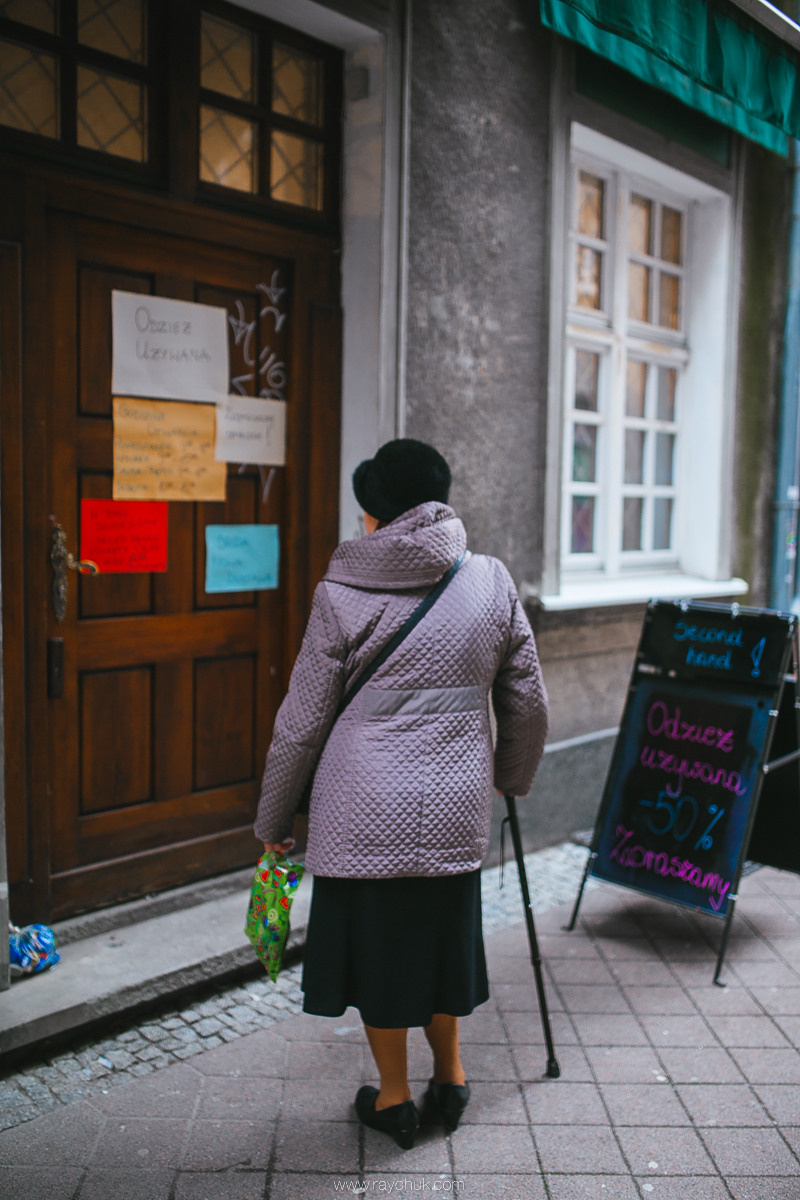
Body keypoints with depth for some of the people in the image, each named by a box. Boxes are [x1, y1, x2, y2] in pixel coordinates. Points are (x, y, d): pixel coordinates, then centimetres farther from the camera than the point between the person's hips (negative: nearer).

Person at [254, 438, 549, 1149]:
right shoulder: (492, 583, 0)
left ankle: (395, 1099, 30)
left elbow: (302, 723, -6)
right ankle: (450, 1079, 37)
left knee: (376, 941, 14)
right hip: (457, 808, 3)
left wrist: (273, 819, 7)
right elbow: (528, 703, 7)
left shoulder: (343, 595, -9)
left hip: (365, 811, -3)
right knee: (444, 935, 22)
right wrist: (513, 778, 25)